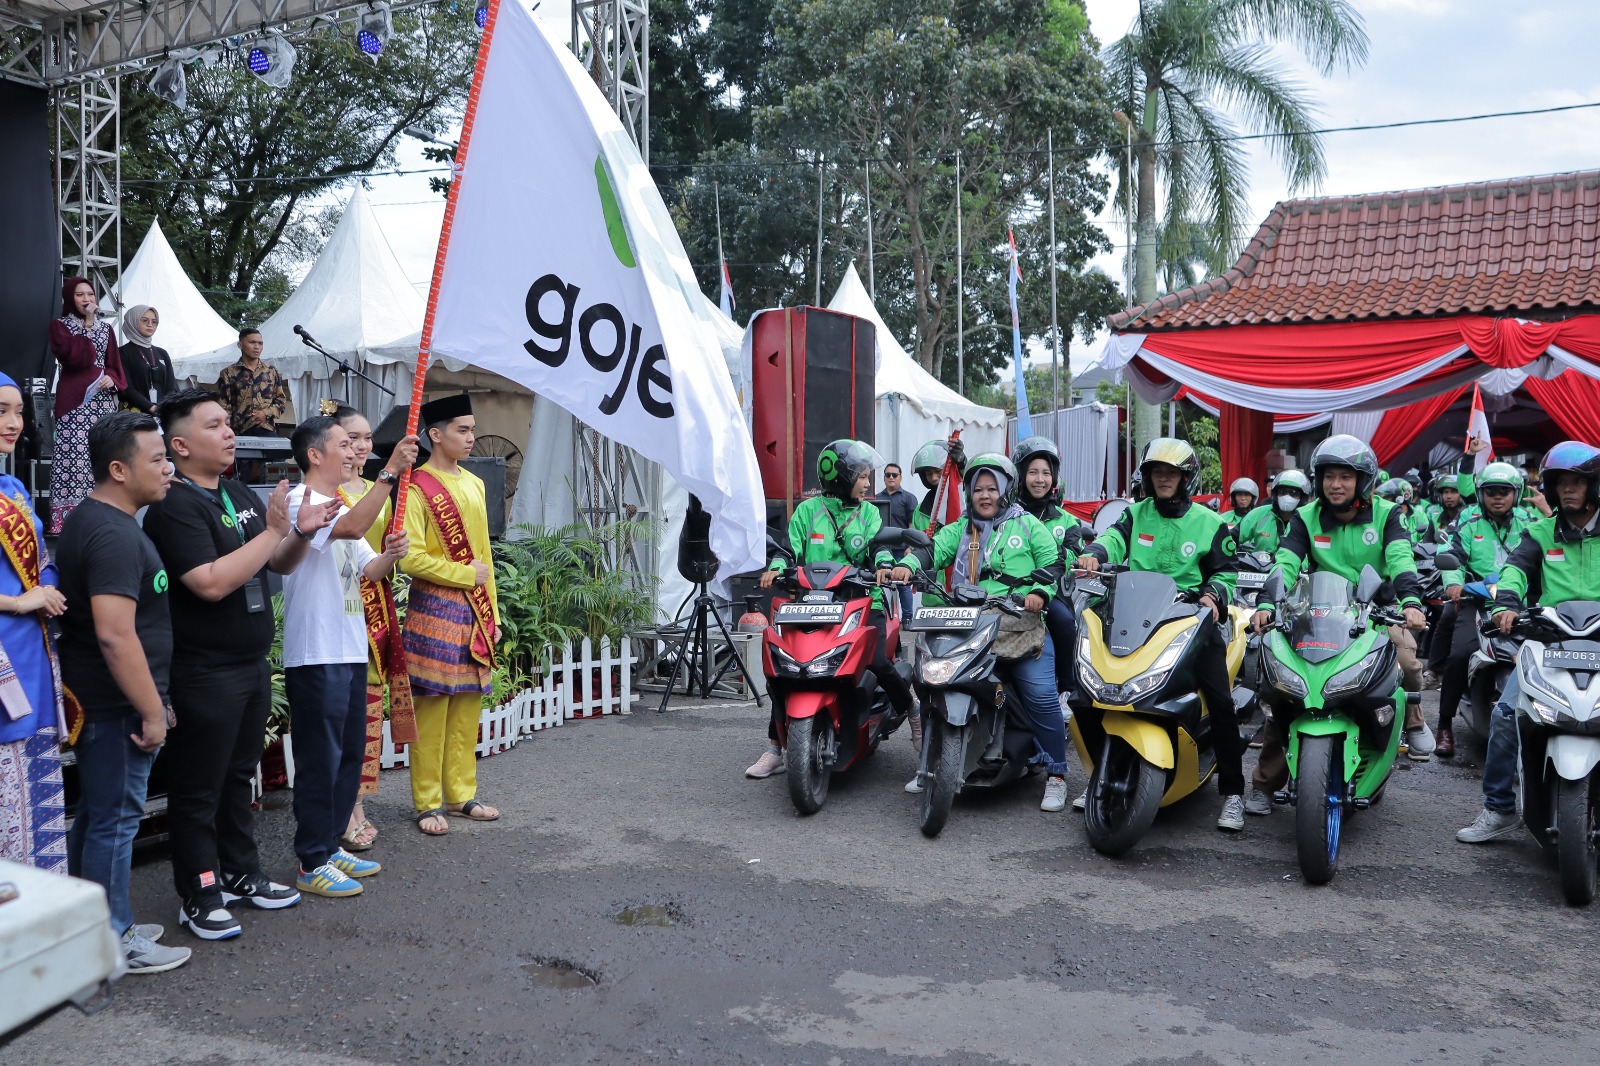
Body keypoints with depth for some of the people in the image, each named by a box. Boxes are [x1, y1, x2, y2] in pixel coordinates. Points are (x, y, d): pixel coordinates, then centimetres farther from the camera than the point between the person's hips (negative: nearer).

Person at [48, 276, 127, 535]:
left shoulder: (105, 329, 18)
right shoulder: (59, 326, 5)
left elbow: (115, 365, 16)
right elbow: (74, 357, -13)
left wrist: (111, 379, -6)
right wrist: (87, 326, -6)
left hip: (102, 399, 4)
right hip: (74, 400, -4)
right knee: (73, 456, -12)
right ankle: (65, 517, -13)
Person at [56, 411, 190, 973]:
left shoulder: (87, 521, 13)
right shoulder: (115, 535, -21)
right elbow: (115, 635, -28)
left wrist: (152, 701, 24)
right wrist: (152, 712, -22)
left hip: (91, 698, 10)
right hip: (115, 705, -10)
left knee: (95, 813, 18)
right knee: (115, 818, 0)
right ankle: (114, 942, 12)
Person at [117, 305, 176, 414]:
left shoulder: (162, 353, 20)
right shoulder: (123, 353, 7)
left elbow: (172, 386, 12)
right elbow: (127, 389, -3)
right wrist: (152, 408, -15)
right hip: (136, 413, -4)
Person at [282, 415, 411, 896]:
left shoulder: (341, 504, 18)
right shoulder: (300, 502, -12)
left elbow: (366, 569, 17)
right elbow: (351, 528, -31)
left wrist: (389, 555, -5)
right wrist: (391, 471, -32)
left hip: (351, 652, 9)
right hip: (316, 656, -9)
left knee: (350, 754, 15)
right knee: (319, 759, -2)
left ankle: (330, 846, 28)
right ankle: (312, 864, 9)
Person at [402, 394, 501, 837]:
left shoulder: (474, 484, 14)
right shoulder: (417, 486, -9)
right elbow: (412, 558, -16)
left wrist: (491, 611, 14)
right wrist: (466, 574, -11)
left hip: (474, 610, 7)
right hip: (435, 608, -7)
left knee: (468, 706, 10)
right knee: (433, 707, -2)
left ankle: (461, 794, 20)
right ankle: (428, 804, 7)